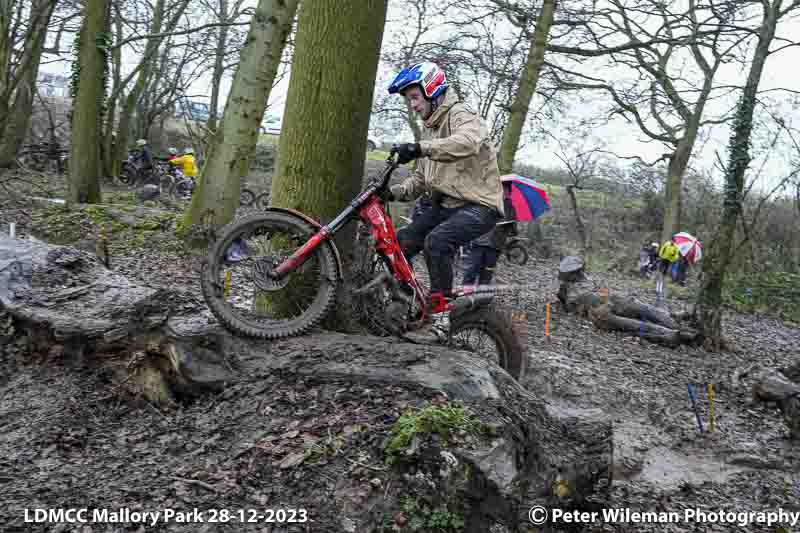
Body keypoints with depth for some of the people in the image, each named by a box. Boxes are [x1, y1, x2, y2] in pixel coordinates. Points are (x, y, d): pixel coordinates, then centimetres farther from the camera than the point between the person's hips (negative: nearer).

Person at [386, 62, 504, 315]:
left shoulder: (461, 116, -9)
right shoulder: (429, 127, 20)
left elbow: (467, 142, -35)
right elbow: (420, 178, 20)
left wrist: (421, 148, -48)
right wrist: (395, 192, 1)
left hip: (478, 204, -9)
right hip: (445, 205, 9)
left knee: (437, 240, -31)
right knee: (401, 242, -2)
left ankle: (440, 306, -19)